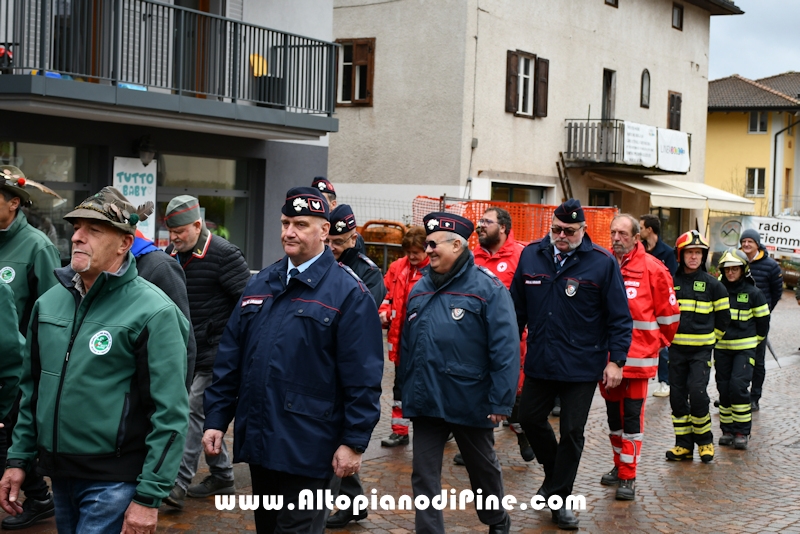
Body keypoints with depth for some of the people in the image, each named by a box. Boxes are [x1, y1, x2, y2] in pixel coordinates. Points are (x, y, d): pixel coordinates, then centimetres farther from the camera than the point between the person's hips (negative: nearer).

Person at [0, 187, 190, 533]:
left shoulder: (153, 312, -14)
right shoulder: (49, 302, 7)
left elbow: (170, 413, -16)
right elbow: (32, 389, 17)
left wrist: (149, 496, -17)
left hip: (113, 480, -6)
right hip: (59, 475, 7)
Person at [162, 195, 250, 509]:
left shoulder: (224, 255, -14)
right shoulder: (172, 255, 8)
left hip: (215, 350, -8)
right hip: (187, 350, 8)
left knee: (195, 408, -12)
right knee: (203, 413, 13)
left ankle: (180, 482, -10)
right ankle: (222, 476, 25)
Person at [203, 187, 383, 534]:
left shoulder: (348, 292, -8)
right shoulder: (259, 284, 10)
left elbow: (363, 376, -11)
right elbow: (230, 359, 11)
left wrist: (354, 442, -13)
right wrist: (216, 419, 7)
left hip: (307, 448, -6)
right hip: (258, 439, 6)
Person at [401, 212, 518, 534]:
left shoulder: (487, 287, -12)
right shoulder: (420, 288, 7)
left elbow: (505, 348, -15)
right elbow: (408, 345, 13)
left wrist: (501, 401, -18)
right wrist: (406, 392, 11)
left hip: (470, 401, -4)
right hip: (425, 402, 4)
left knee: (483, 468, 18)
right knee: (424, 477, 4)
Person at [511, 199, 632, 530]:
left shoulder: (603, 263, -10)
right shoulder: (531, 255, 1)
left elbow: (620, 317, -7)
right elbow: (517, 307, 9)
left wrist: (616, 360, -11)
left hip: (582, 366, -4)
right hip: (539, 363, 4)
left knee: (571, 433, 5)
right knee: (530, 419, 14)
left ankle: (557, 500, 19)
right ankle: (554, 472, 40)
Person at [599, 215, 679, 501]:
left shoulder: (653, 269, -10)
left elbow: (669, 313, -1)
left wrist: (657, 343, 8)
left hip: (637, 358, -4)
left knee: (632, 417, 0)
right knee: (613, 414, 15)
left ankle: (628, 477, 6)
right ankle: (619, 466, 30)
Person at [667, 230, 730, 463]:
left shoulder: (712, 284, -2)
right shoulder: (671, 281, 2)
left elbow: (723, 316, 9)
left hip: (701, 350, -3)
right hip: (676, 348, 3)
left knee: (697, 392, -13)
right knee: (677, 396, 4)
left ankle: (704, 440, 7)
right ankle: (684, 444, 14)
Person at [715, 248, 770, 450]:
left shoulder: (753, 293, -5)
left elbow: (763, 320, 7)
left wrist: (755, 341, 14)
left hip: (745, 348, -3)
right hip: (721, 347, 3)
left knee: (738, 386, -13)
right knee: (724, 388, 5)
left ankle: (742, 431, -2)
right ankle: (727, 429, 17)